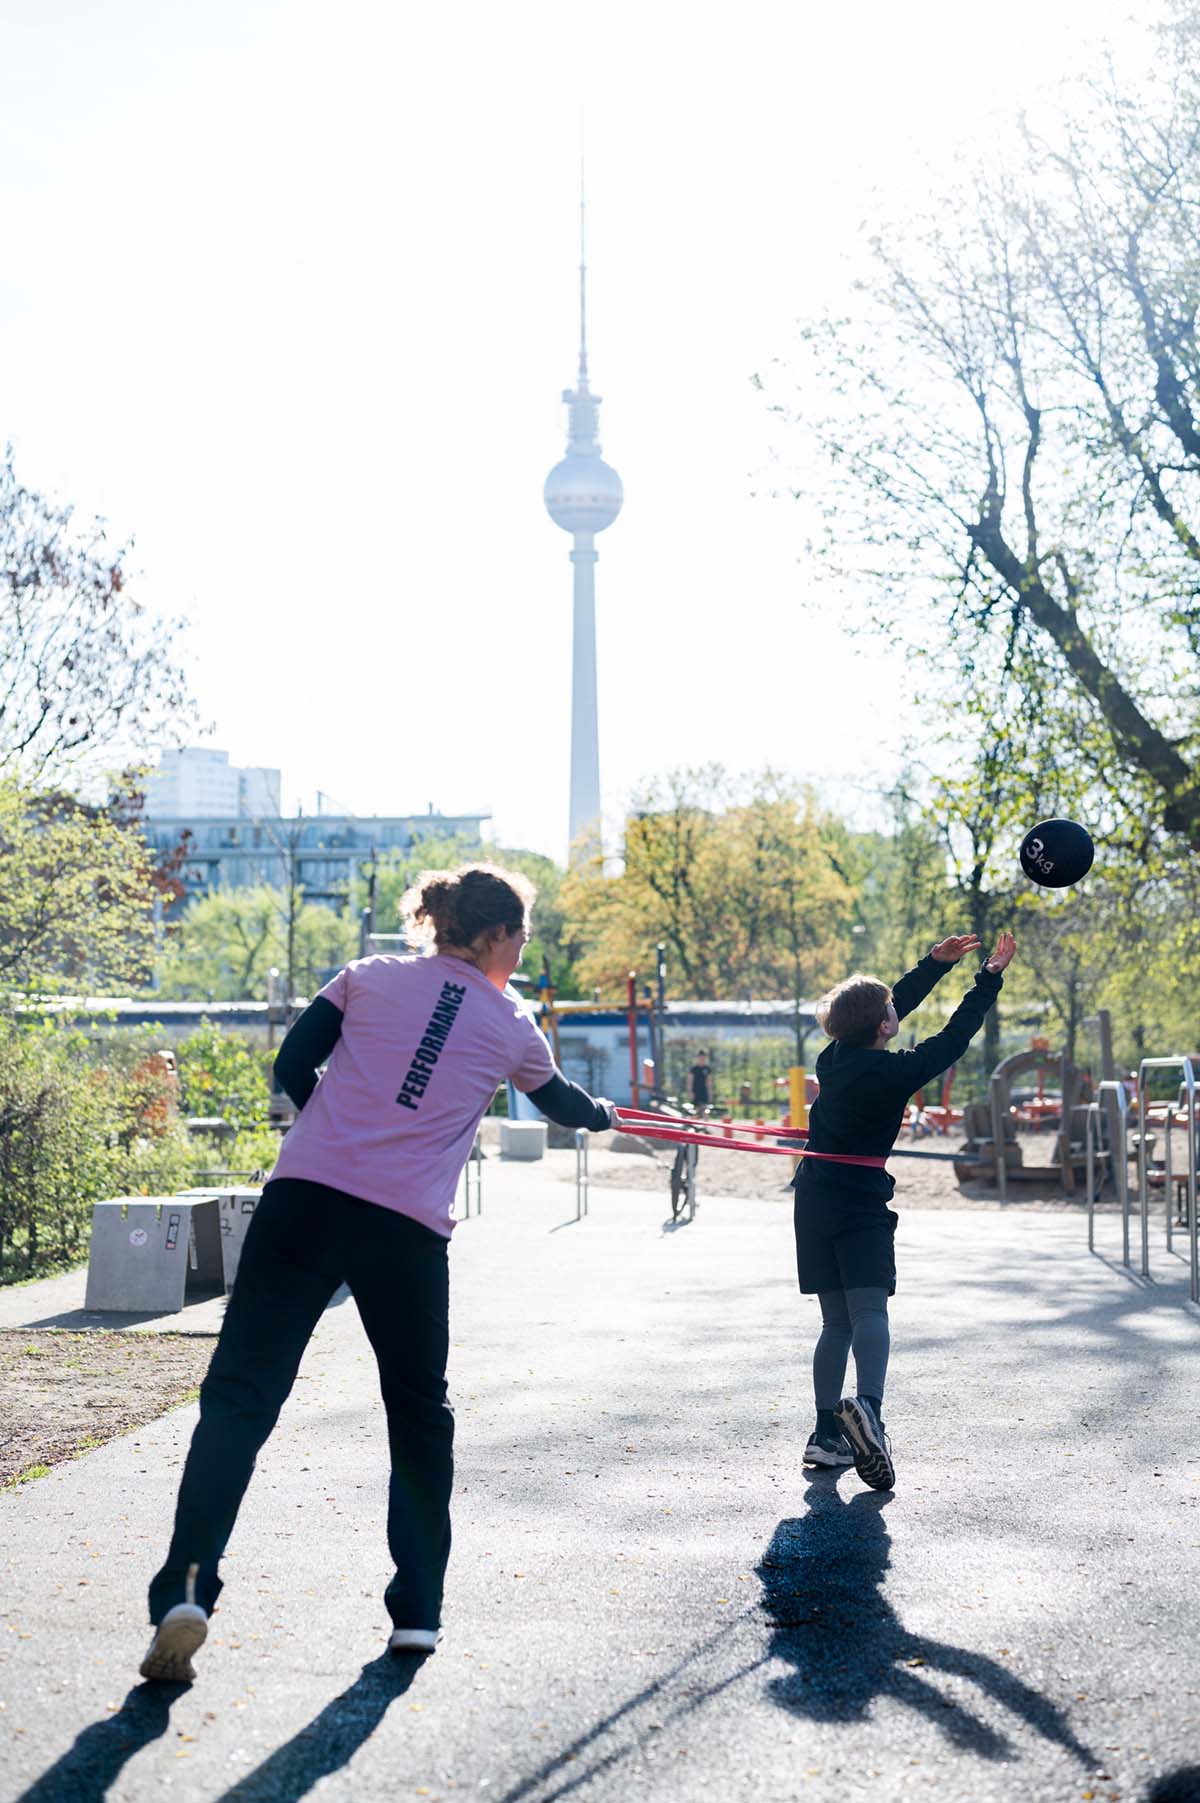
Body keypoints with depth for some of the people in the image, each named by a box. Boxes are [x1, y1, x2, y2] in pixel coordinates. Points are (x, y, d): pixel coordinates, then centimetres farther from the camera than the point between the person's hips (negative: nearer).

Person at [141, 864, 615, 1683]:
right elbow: (562, 1102, 31)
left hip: (304, 1199, 1)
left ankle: (187, 1588, -20)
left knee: (241, 1394, -4)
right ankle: (418, 1611, 21)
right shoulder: (511, 1024, 13)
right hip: (408, 1230, 0)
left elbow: (293, 1068, 8)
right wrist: (605, 1113, 54)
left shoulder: (369, 977, 12)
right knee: (421, 1415, 18)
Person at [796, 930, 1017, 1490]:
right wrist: (989, 978, 3)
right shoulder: (893, 1071, -12)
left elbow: (897, 1003, 20)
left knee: (836, 1321, 12)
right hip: (861, 1205, -7)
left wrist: (937, 962, 24)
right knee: (869, 1311, -16)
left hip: (815, 1203, 7)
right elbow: (953, 1039, -5)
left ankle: (826, 1433, 8)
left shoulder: (836, 1057, 7)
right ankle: (868, 1407, -40)